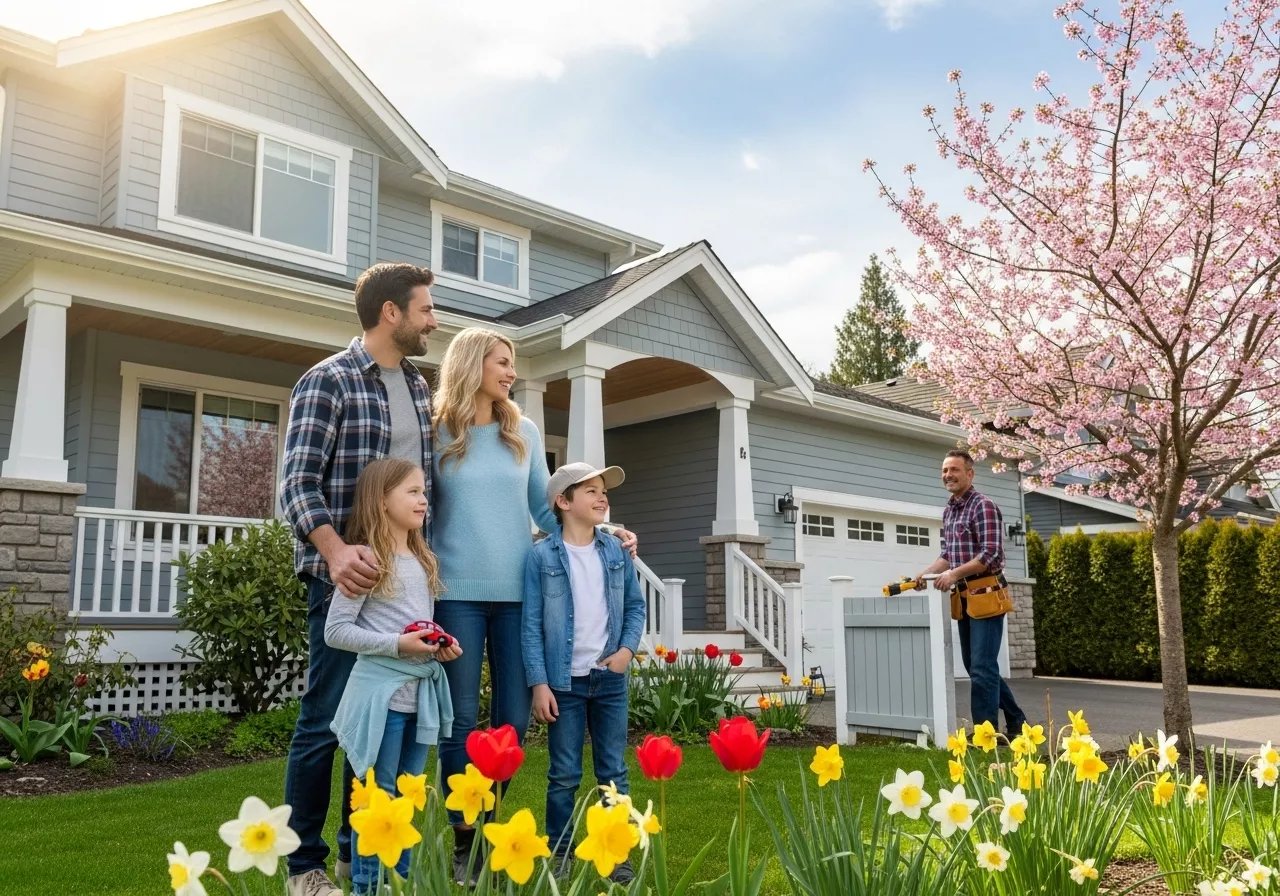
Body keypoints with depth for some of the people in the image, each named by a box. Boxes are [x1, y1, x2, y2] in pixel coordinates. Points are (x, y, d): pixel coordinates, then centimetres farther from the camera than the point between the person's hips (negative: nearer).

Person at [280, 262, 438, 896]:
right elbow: (299, 482, -14)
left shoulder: (419, 387, 14)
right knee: (326, 720, 0)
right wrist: (336, 551, -28)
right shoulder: (327, 381, -6)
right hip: (346, 576, -6)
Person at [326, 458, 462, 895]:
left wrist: (442, 644, -1)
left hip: (422, 692, 7)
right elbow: (335, 631, -13)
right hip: (382, 693, -7)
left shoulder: (424, 561, 12)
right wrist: (397, 644, -21)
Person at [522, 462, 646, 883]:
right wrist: (539, 683, -10)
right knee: (564, 775, 6)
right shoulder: (541, 556, -7)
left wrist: (628, 648, -4)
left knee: (613, 772, 9)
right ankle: (559, 854, 20)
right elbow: (531, 625, -7)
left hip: (610, 679, 3)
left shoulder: (617, 552, 5)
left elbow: (635, 607, 12)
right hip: (565, 682, -3)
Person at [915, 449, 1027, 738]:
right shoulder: (948, 511, 14)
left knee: (982, 667, -7)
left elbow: (991, 554, -19)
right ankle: (1016, 722, 28)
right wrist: (926, 573, 3)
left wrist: (955, 574, -26)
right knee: (974, 665, 15)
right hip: (965, 597, 9)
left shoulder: (983, 506, -12)